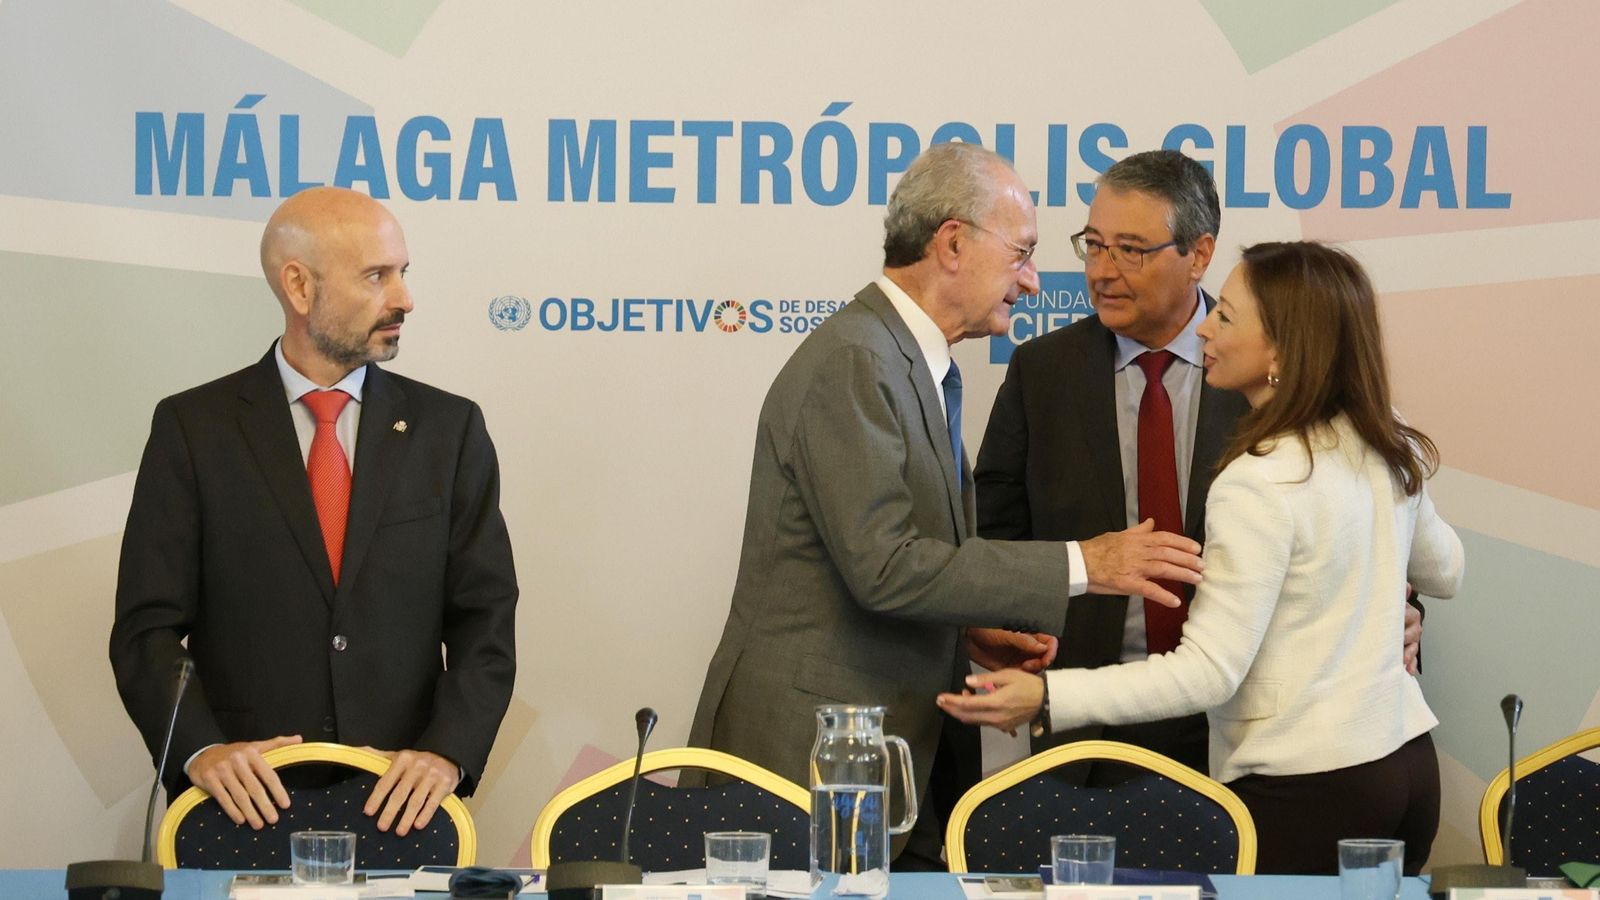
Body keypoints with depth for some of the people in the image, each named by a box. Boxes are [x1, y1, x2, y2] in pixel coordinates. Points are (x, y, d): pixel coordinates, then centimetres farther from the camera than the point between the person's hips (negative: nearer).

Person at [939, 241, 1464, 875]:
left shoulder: (1259, 484, -20)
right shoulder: (1387, 452, 4)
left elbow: (1209, 673, -21)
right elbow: (1444, 573, 23)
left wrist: (1048, 696, -23)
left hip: (1304, 791, -9)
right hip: (1406, 761, 9)